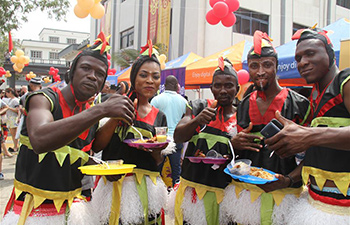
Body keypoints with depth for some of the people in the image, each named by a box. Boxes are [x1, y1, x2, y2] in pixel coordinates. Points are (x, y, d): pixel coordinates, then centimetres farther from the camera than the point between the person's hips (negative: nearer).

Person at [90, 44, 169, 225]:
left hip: (147, 188, 3)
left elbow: (158, 162, 13)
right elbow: (96, 147, -7)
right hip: (114, 185, -3)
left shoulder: (159, 117, 8)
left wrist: (157, 150, -8)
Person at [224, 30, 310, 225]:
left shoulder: (300, 104, -6)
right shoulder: (243, 106, 7)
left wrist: (289, 180, -19)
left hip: (282, 194, -3)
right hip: (244, 192, 4)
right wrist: (234, 144, -5)